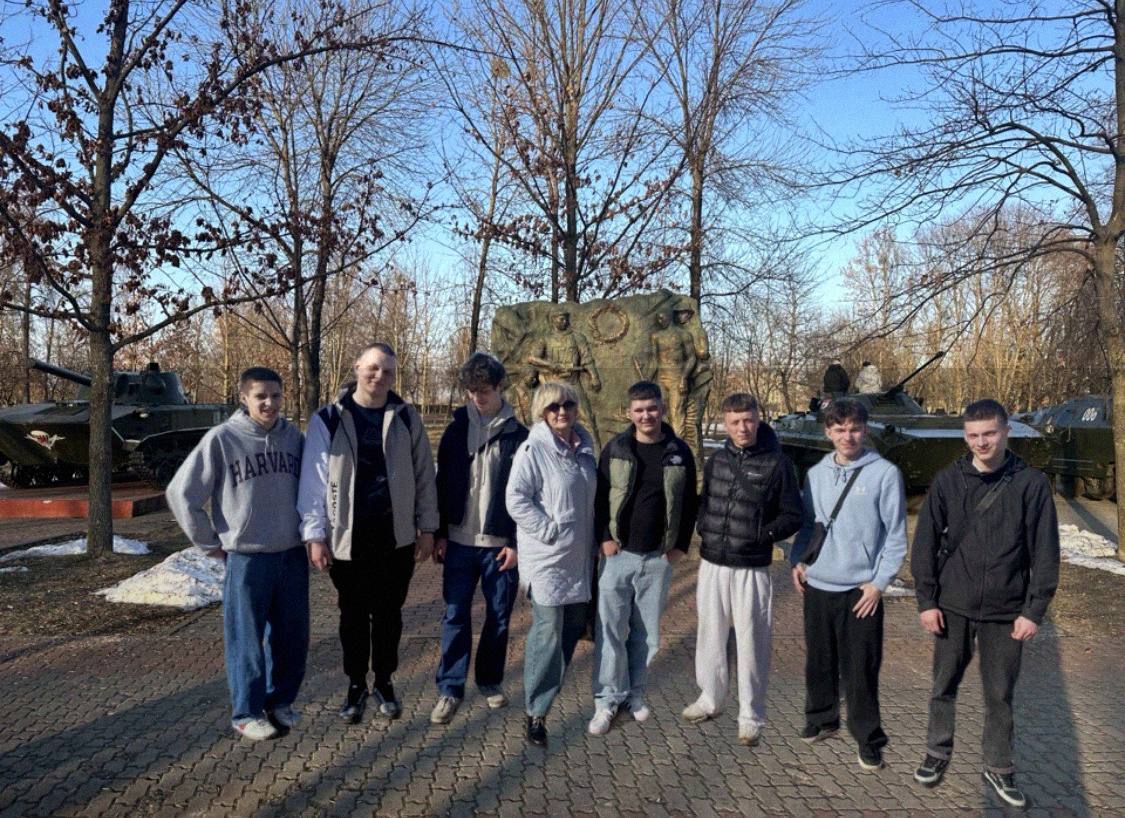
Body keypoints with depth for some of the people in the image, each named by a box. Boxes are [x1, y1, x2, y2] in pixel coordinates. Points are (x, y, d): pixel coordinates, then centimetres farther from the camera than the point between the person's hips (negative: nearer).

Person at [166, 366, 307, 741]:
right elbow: (181, 493, -5)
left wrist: (309, 533, 8)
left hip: (292, 555, 4)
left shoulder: (293, 436, 3)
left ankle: (280, 700, 31)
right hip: (246, 558, -4)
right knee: (247, 639, 5)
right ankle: (247, 712, 22)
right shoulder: (221, 439, -8)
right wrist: (211, 543, -2)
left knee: (292, 636, 12)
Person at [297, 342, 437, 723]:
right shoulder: (328, 419, -3)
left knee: (388, 613, 13)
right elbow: (314, 479, -3)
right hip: (347, 537, -1)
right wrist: (315, 534, -7)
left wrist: (427, 527, 3)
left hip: (396, 535, 1)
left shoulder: (407, 417, 2)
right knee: (353, 615, 12)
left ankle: (384, 682, 30)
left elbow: (424, 475, 5)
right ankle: (356, 684, 29)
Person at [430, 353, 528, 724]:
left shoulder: (518, 435, -3)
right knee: (455, 617, 4)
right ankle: (450, 689, 13)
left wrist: (516, 542, -8)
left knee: (498, 617, 9)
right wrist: (440, 534, 3)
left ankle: (490, 680, 27)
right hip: (459, 541, 2)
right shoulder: (456, 429, 4)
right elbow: (442, 484, 7)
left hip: (500, 544, -1)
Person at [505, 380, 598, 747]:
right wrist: (550, 531, -17)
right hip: (546, 559, -7)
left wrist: (591, 541, 14)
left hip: (579, 559, 7)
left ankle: (548, 687, 34)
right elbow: (516, 500, -18)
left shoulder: (584, 447, 9)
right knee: (548, 631, -7)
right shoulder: (533, 449, -12)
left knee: (573, 626, 14)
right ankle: (536, 712, 6)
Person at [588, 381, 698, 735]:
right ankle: (608, 699, 13)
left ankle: (635, 693, 28)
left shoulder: (680, 452, 1)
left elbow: (689, 503, 7)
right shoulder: (615, 449, -1)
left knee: (647, 632, 11)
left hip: (659, 558, 1)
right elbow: (600, 496, 2)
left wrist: (680, 545, 2)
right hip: (618, 554, -1)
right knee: (611, 629, 1)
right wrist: (605, 538, -7)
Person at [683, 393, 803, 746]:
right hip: (712, 564, 4)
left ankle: (750, 716, 19)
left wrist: (760, 536, -13)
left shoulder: (777, 464, -7)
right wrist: (704, 528, 1)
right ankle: (710, 698, 34)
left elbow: (793, 517, -3)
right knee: (711, 634, 15)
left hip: (751, 569, -4)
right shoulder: (716, 461, 6)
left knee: (751, 641, 3)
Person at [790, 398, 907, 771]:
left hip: (860, 589, -4)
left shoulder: (885, 474, -8)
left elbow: (896, 534, -7)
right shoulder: (816, 474, 6)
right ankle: (821, 718, 35)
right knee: (819, 662, 16)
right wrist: (797, 559, 2)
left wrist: (880, 581, -10)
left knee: (860, 669, 2)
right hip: (817, 586, 4)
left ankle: (868, 737, 18)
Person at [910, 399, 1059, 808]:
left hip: (1006, 612, -1)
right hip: (952, 607, 1)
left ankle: (999, 767, 29)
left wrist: (1034, 609, -6)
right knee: (944, 686, 13)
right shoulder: (947, 481, -2)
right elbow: (925, 543, 0)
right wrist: (926, 600, -4)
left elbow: (1045, 552, -3)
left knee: (1000, 694, 11)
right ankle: (937, 752, 32)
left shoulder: (1032, 483, -5)